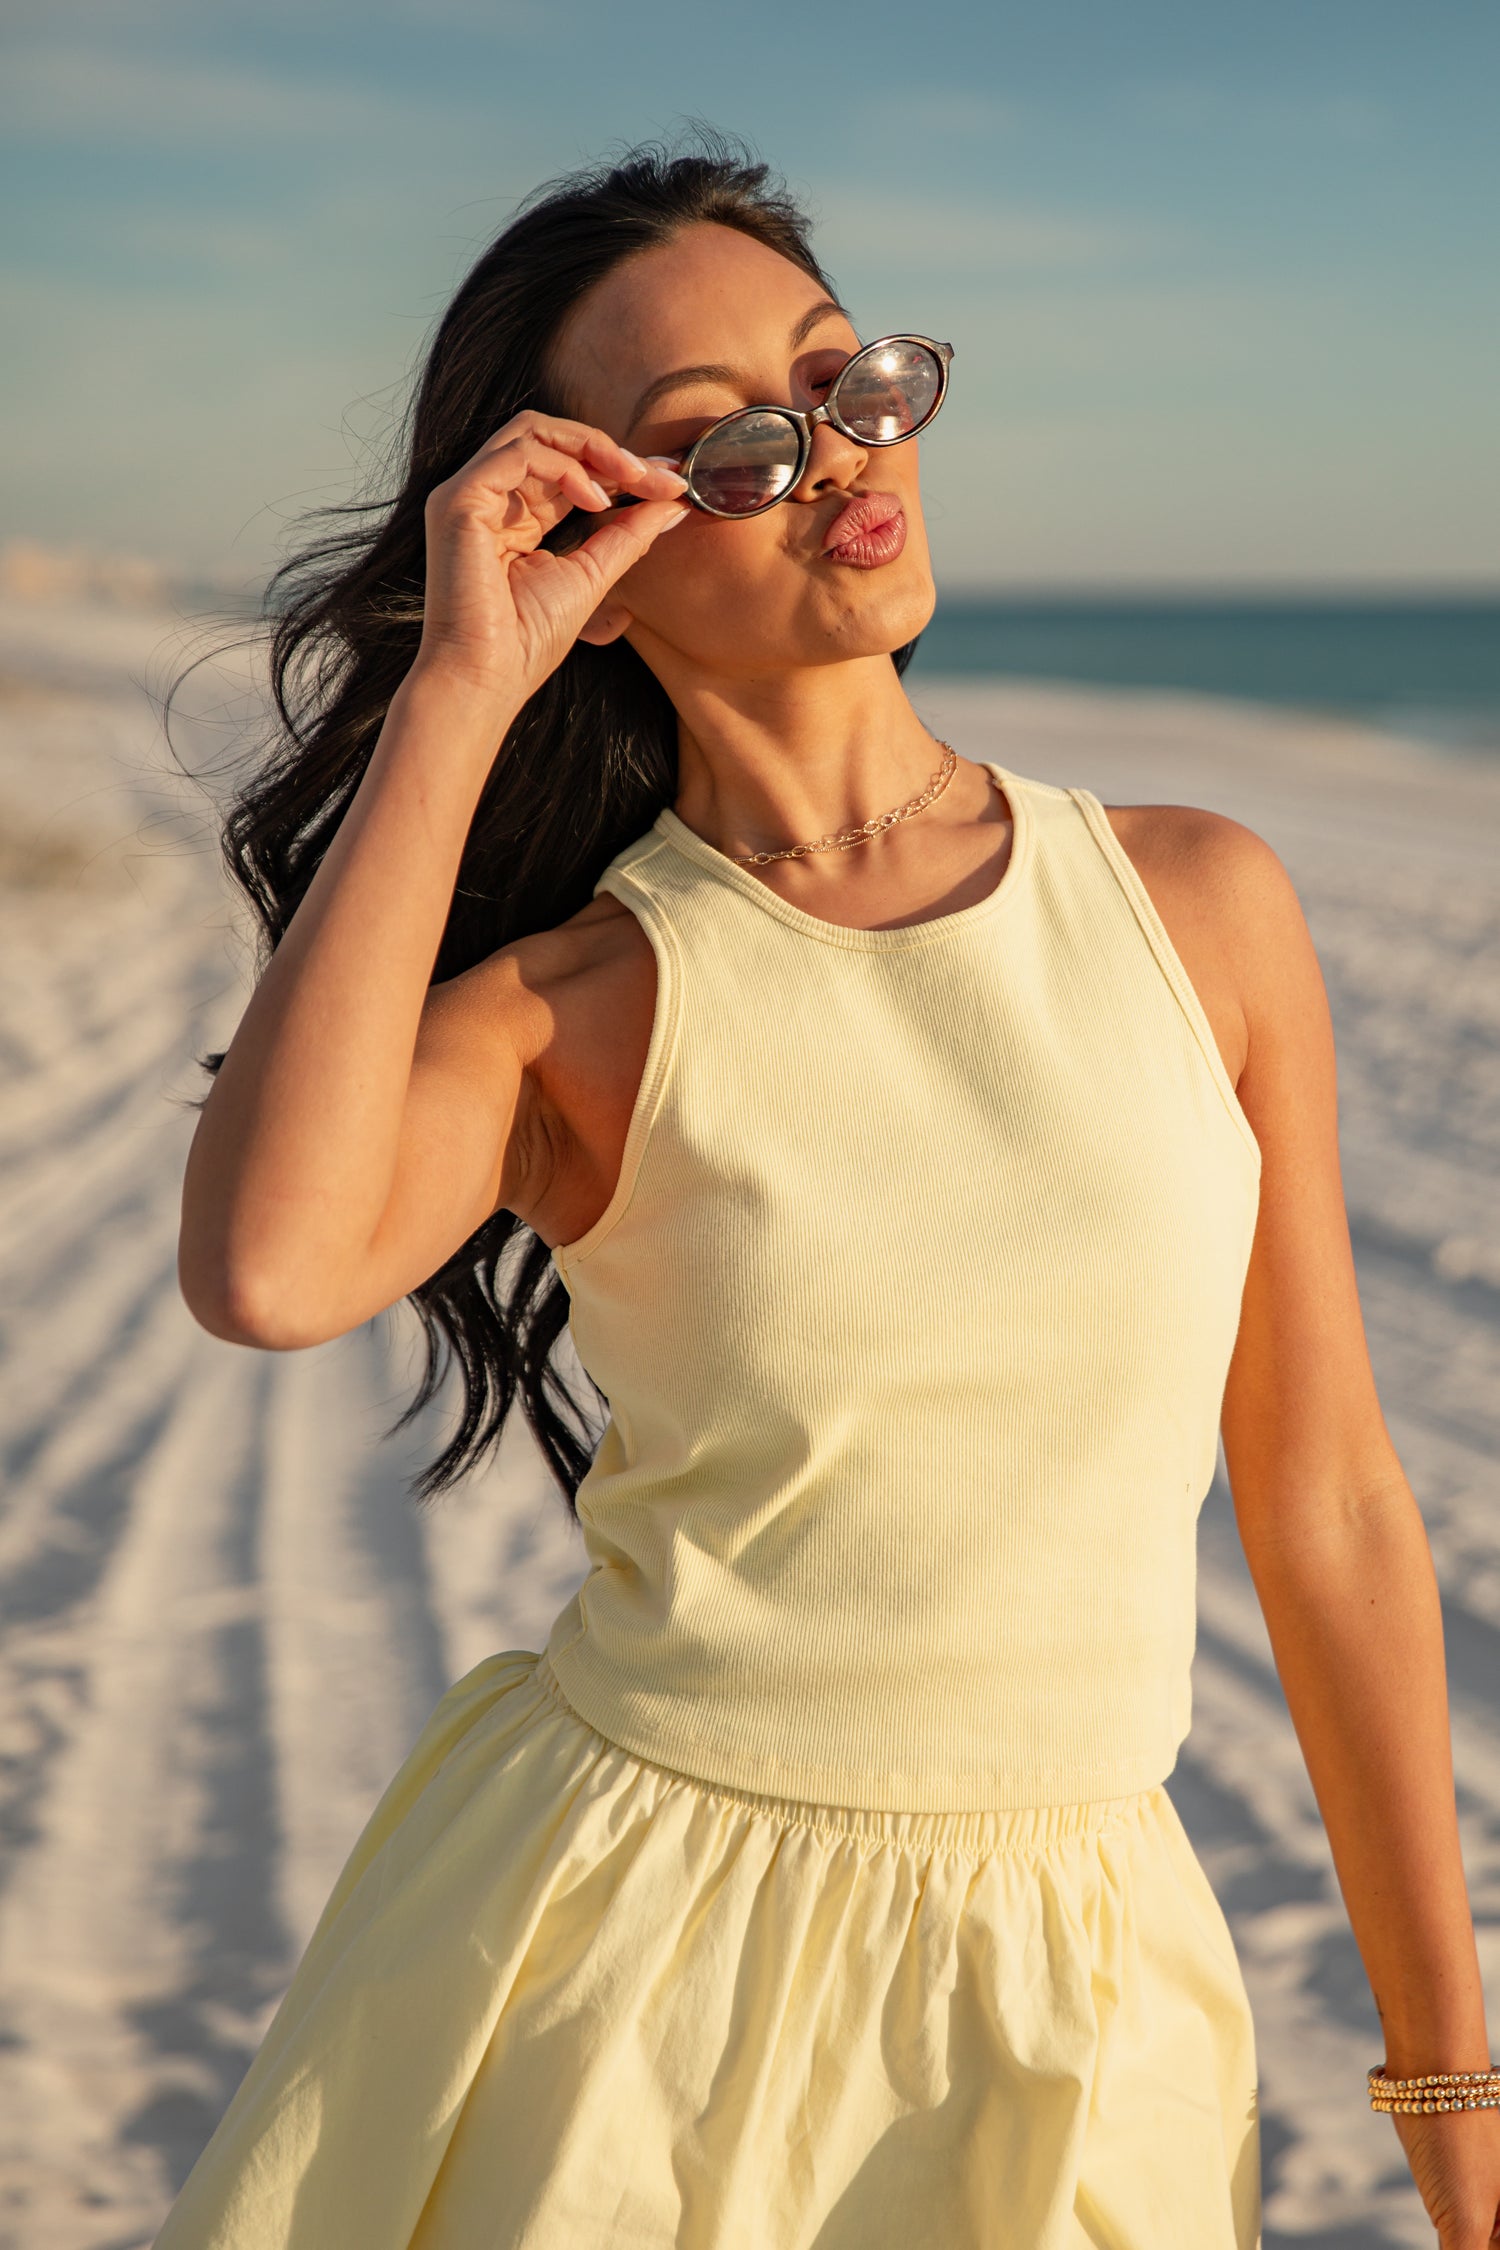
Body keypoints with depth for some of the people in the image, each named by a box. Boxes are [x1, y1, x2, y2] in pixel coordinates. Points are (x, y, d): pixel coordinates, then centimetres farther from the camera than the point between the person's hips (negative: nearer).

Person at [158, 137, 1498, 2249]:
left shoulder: (1202, 901, -1)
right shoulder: (575, 1004, -8)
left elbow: (1329, 1511, 3)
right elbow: (266, 1269, -30)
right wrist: (454, 692, -21)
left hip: (1071, 2028, 2)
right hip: (610, 1979, -1)